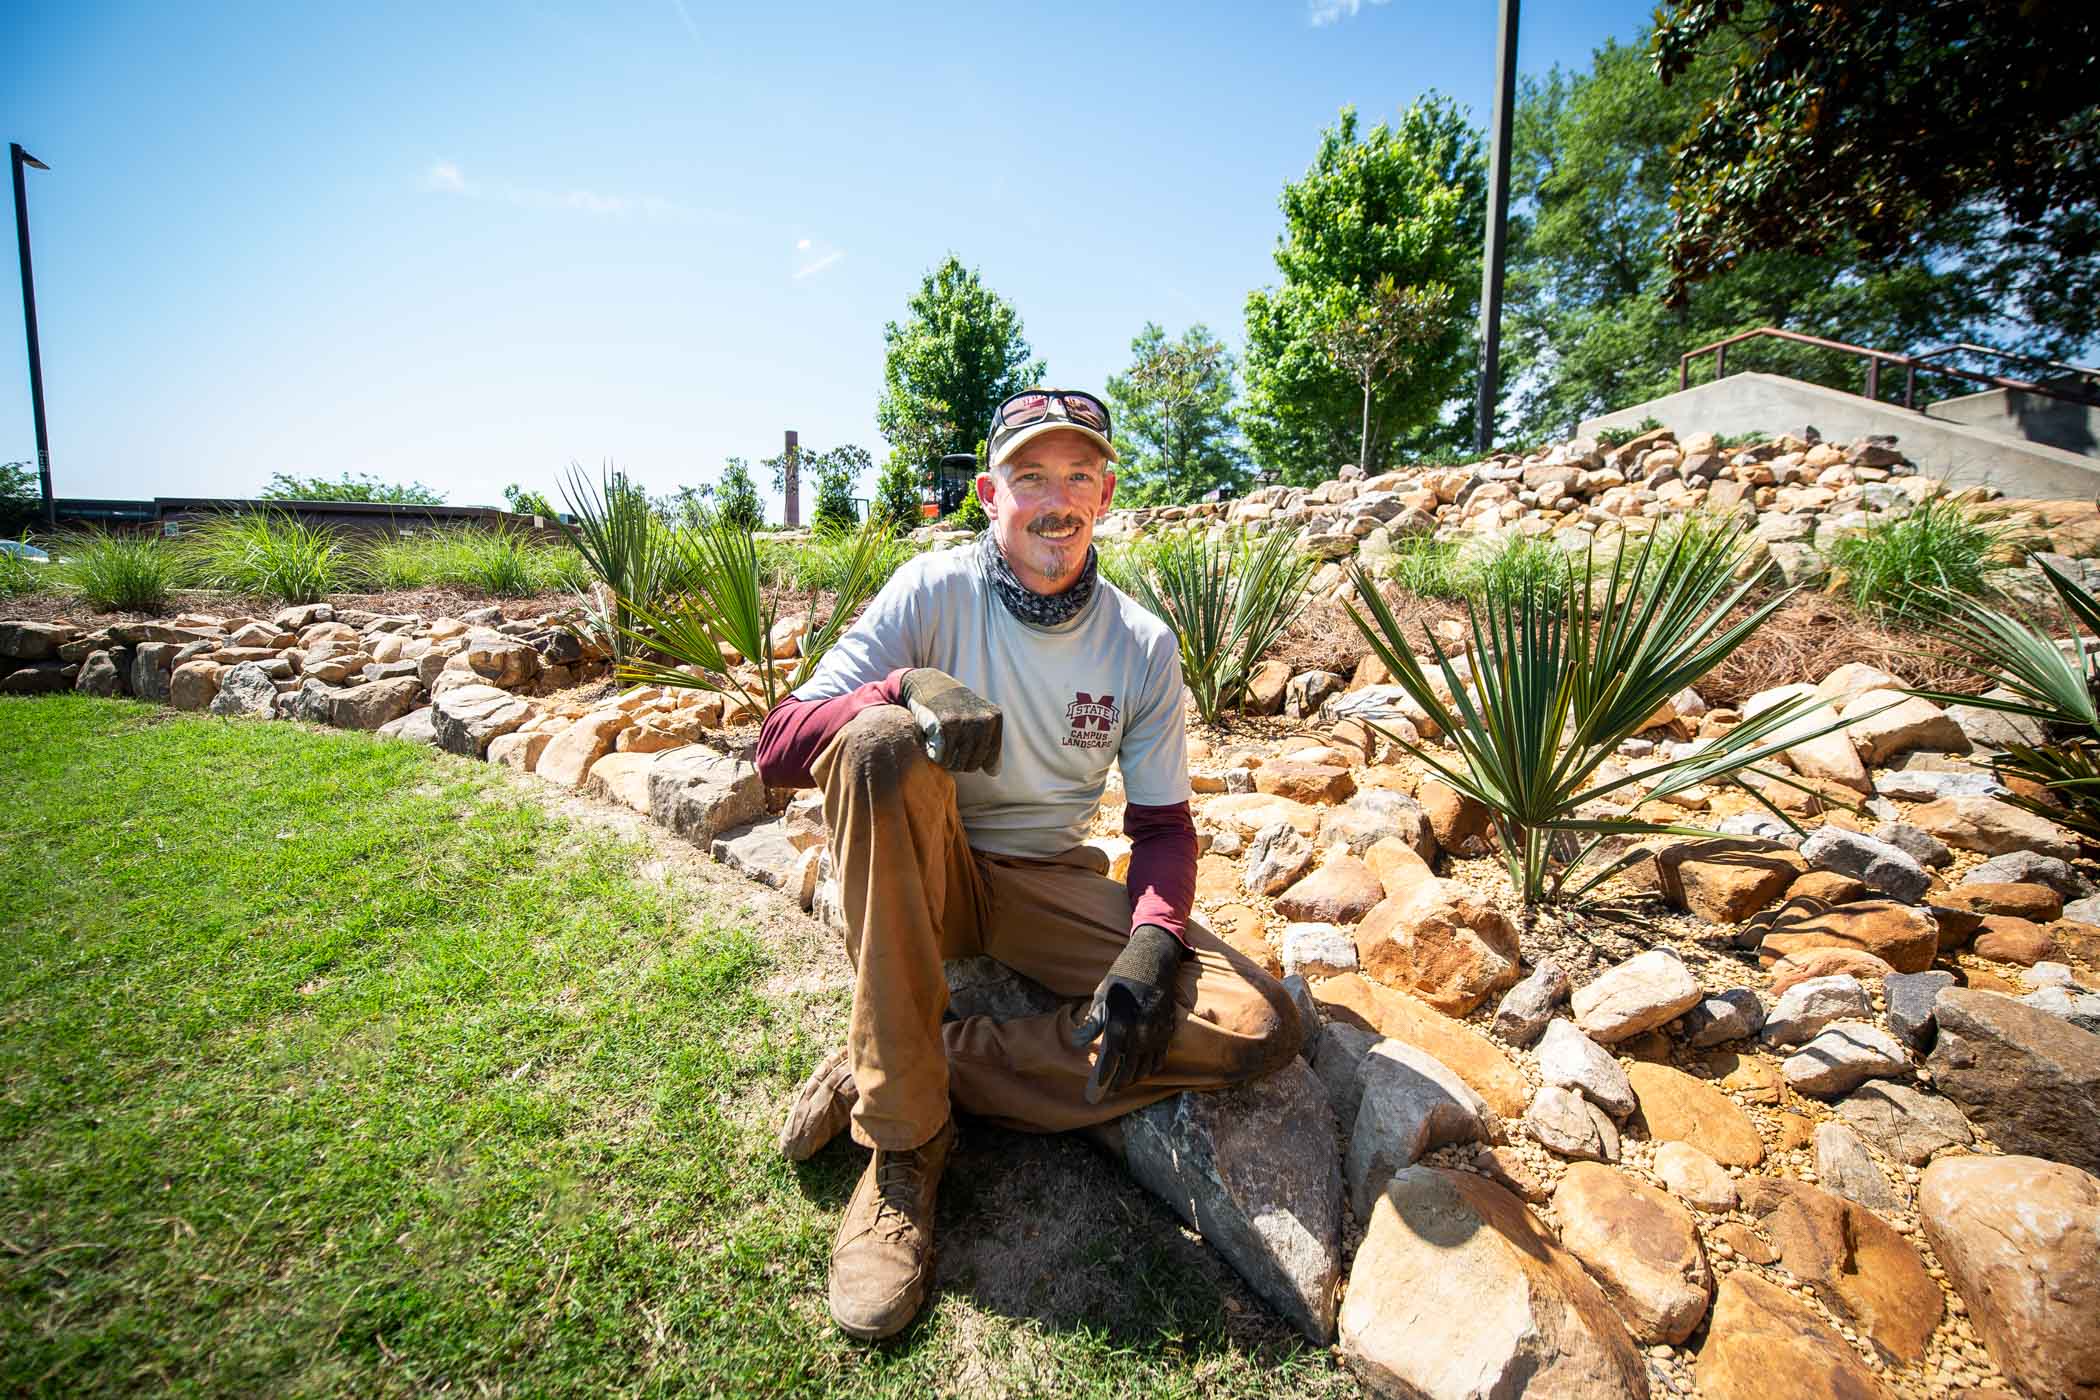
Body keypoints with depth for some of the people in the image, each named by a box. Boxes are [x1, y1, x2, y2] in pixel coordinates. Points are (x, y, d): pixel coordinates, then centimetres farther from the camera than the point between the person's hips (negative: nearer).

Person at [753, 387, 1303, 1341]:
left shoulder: (1143, 645, -4)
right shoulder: (933, 592, -11)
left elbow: (1163, 823, 0)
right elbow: (777, 749, -17)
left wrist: (1153, 946, -19)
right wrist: (909, 686, -36)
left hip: (1053, 886, 3)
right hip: (923, 872, -2)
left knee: (1262, 1027, -16)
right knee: (881, 738, -33)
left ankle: (928, 1061, -13)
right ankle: (906, 1146, -23)